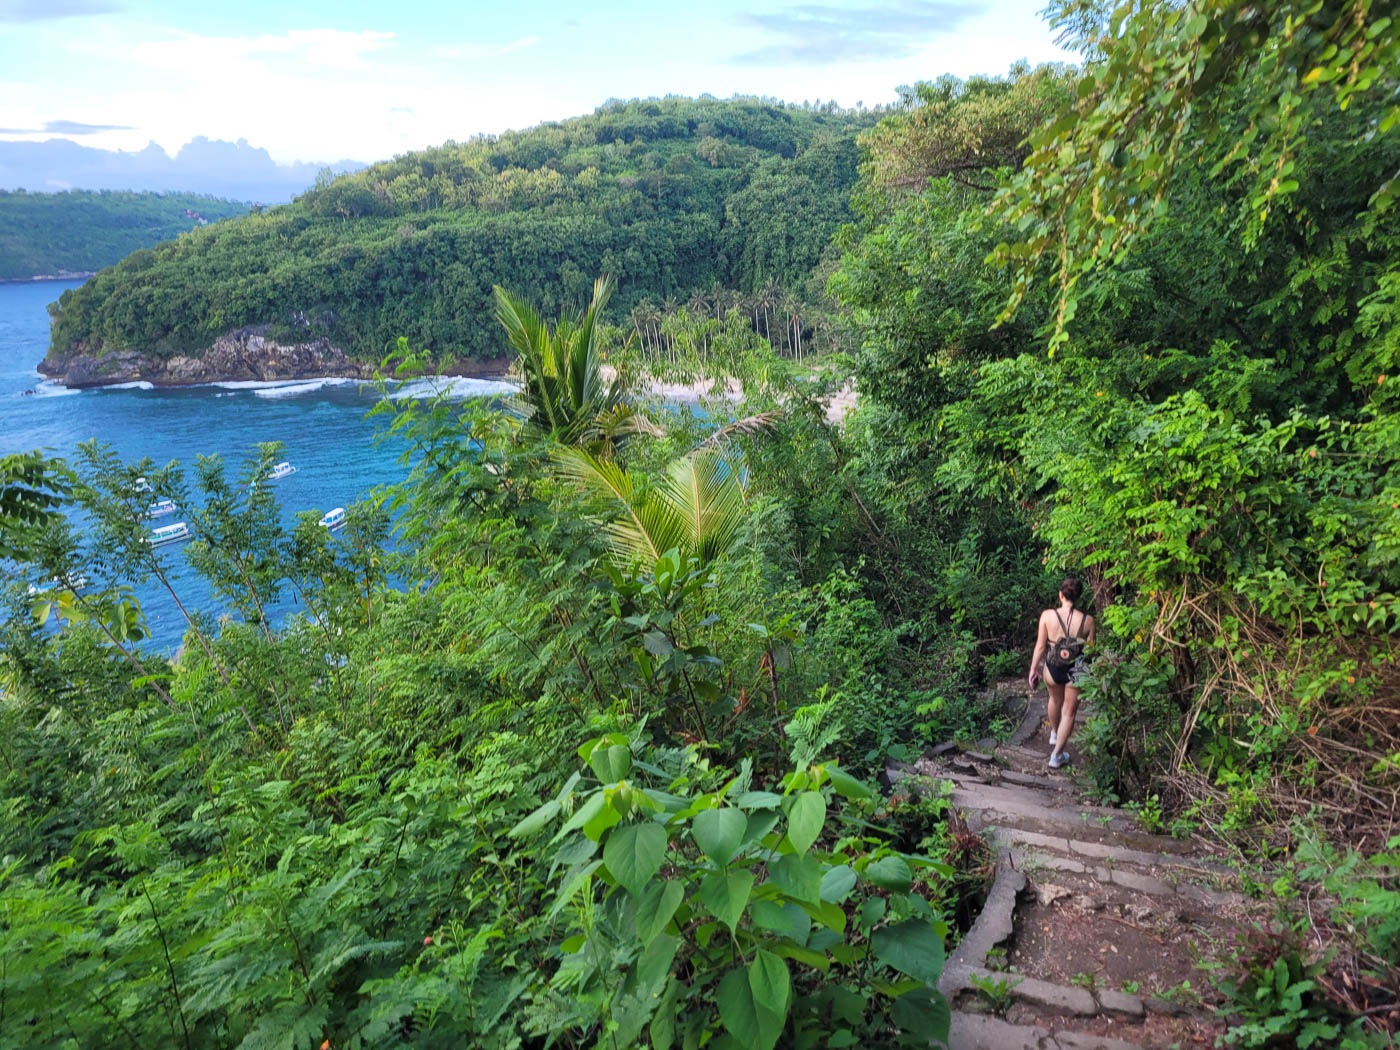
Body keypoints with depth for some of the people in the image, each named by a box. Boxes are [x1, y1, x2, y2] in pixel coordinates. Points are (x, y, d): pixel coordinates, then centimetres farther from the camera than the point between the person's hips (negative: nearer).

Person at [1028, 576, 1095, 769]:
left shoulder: (1047, 615, -16)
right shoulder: (1087, 620, -14)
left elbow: (1040, 646, -10)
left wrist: (1034, 668, 2)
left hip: (1052, 668, 1)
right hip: (1076, 671, -1)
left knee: (1056, 700, 31)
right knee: (1069, 712, 16)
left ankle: (1054, 735, 56)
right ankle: (1057, 755, 24)